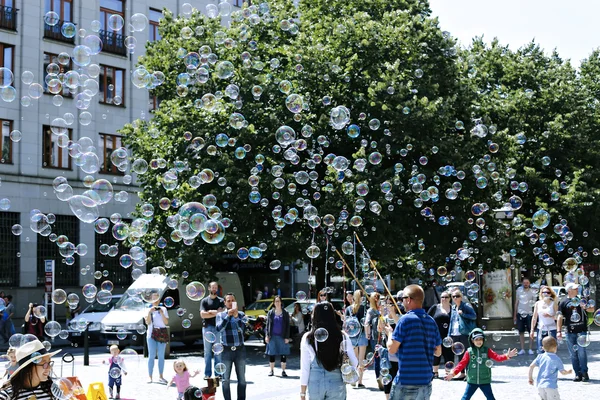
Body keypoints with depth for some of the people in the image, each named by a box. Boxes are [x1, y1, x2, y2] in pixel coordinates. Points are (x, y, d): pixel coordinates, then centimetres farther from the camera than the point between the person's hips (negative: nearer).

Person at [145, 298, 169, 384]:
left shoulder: (163, 309, 9)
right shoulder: (149, 310, 8)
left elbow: (166, 323, 3)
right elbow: (147, 322, -2)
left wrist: (162, 313, -8)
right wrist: (149, 312, -12)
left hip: (162, 334, 1)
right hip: (152, 333, -1)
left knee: (161, 356, -1)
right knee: (152, 355, -7)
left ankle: (160, 376, 2)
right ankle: (150, 376, -5)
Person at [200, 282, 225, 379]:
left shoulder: (221, 301, 11)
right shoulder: (204, 301, 9)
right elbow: (202, 314, -4)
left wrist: (211, 311, -7)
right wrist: (216, 313, -7)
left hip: (218, 328, 0)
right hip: (207, 328, 0)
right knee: (207, 352, 2)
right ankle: (207, 373, 5)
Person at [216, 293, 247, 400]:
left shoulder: (241, 314, 6)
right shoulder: (220, 315, 3)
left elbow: (241, 328, -9)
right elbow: (219, 329, -14)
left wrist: (236, 316, -22)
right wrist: (228, 316, -20)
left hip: (240, 350, 1)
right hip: (226, 350, -1)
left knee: (242, 378, 5)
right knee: (226, 379, 2)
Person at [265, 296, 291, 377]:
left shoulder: (285, 313, 2)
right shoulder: (271, 313, 6)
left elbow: (287, 326, 2)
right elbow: (267, 324, 7)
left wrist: (287, 337, -5)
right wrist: (267, 335, -2)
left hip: (282, 336, -1)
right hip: (273, 336, 1)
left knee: (283, 354, 1)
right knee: (271, 354, 4)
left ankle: (283, 371, 8)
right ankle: (271, 370, 14)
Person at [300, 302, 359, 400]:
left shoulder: (307, 338, -6)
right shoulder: (343, 337, -4)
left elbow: (304, 368, -4)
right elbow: (354, 364, -1)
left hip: (315, 384, 0)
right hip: (337, 385, 1)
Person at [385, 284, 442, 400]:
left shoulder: (406, 319, -12)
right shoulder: (431, 321, 9)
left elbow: (392, 349, -10)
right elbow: (438, 352, 16)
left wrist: (390, 333, 8)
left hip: (406, 383, -6)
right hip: (426, 383, 6)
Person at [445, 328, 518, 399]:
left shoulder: (487, 351, -1)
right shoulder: (469, 352, -4)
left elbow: (497, 357, -10)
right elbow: (462, 364, -5)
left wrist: (507, 356, -28)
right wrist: (453, 373, -15)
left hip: (485, 381, 0)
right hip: (472, 381, 0)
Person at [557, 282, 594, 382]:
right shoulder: (564, 302, 3)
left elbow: (592, 309, 12)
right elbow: (560, 317, 0)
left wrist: (586, 307, -10)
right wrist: (559, 331, -8)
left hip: (582, 330, 0)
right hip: (570, 331, 0)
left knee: (581, 352, -7)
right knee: (573, 354, 4)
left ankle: (584, 373, 2)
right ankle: (578, 374, 11)